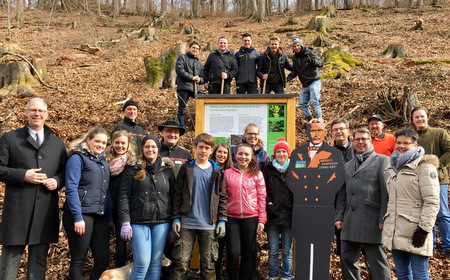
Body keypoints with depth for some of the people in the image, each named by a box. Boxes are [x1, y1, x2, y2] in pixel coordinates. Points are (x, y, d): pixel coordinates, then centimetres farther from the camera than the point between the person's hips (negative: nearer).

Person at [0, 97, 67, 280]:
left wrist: (57, 181, -6)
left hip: (46, 211, 3)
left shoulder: (58, 143, 13)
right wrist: (22, 175, -14)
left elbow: (66, 170, 15)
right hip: (17, 210, -3)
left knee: (39, 261, 12)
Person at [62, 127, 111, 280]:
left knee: (103, 259, 4)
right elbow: (71, 188, -11)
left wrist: (109, 217, 12)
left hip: (100, 217, 6)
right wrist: (78, 217, -17)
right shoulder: (77, 158, -3)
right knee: (78, 260, 2)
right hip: (81, 214, -6)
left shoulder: (104, 164, 18)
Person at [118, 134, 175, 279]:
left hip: (161, 222, 2)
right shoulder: (134, 170, 5)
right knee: (142, 262, -7)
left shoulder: (167, 171, 10)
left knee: (155, 262, 5)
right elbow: (124, 196, 0)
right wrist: (125, 222, -9)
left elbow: (174, 197, 11)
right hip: (139, 222, -2)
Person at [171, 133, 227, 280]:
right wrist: (176, 218, -4)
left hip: (209, 224, 1)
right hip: (187, 223, 0)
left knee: (208, 264, 6)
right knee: (182, 263, 1)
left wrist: (222, 220, -2)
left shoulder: (217, 171, 7)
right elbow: (178, 195, 3)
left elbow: (222, 197, 6)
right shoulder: (186, 168, 4)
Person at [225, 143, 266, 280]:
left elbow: (262, 198, 3)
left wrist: (262, 220, -2)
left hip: (251, 218, 0)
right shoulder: (227, 173, 5)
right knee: (233, 253, -4)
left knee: (248, 254, 8)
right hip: (232, 218, 0)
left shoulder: (257, 174, 4)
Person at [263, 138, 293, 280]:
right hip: (272, 215, 0)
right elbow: (263, 191, 4)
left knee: (287, 251, 6)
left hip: (289, 215, 0)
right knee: (273, 250, 6)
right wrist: (269, 204, -7)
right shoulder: (268, 170, 6)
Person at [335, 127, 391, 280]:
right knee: (347, 260, 10)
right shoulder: (348, 166, 21)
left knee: (378, 263, 0)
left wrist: (384, 219, -12)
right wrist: (339, 217, 9)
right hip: (350, 223, 6)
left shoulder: (382, 160, 2)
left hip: (372, 222, -6)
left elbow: (387, 191, -6)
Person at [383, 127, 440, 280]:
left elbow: (432, 201, -12)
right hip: (394, 232, 7)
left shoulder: (424, 166, -6)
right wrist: (385, 222, 19)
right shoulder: (394, 167, 17)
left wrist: (424, 228, -17)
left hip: (415, 233, -7)